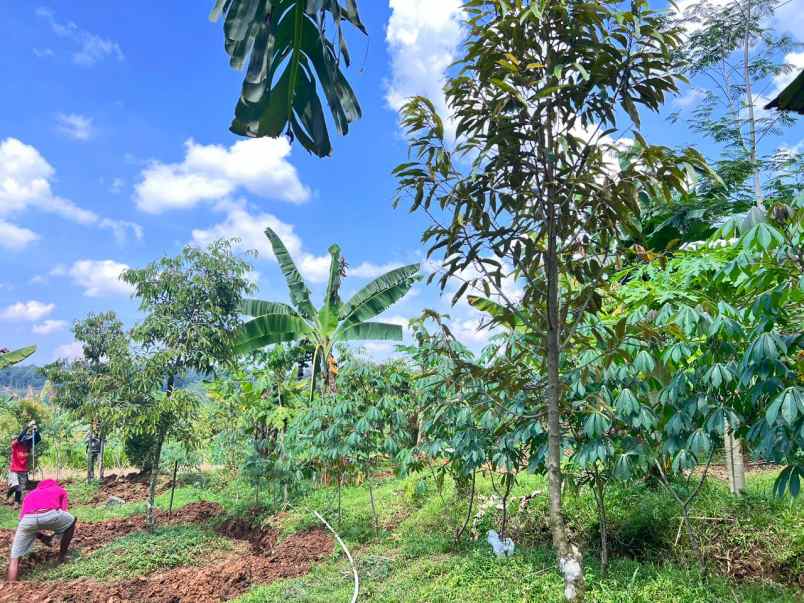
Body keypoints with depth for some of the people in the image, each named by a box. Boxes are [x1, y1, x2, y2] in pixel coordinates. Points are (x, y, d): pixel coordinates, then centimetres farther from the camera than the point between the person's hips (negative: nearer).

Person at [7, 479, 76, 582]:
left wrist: (42, 537, 41)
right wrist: (54, 535, 42)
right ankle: (62, 557, 31)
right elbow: (63, 513, 27)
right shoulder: (61, 490, 36)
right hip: (50, 514, -2)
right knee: (71, 521, 30)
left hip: (27, 519, 2)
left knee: (15, 558, 19)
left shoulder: (30, 494, 43)